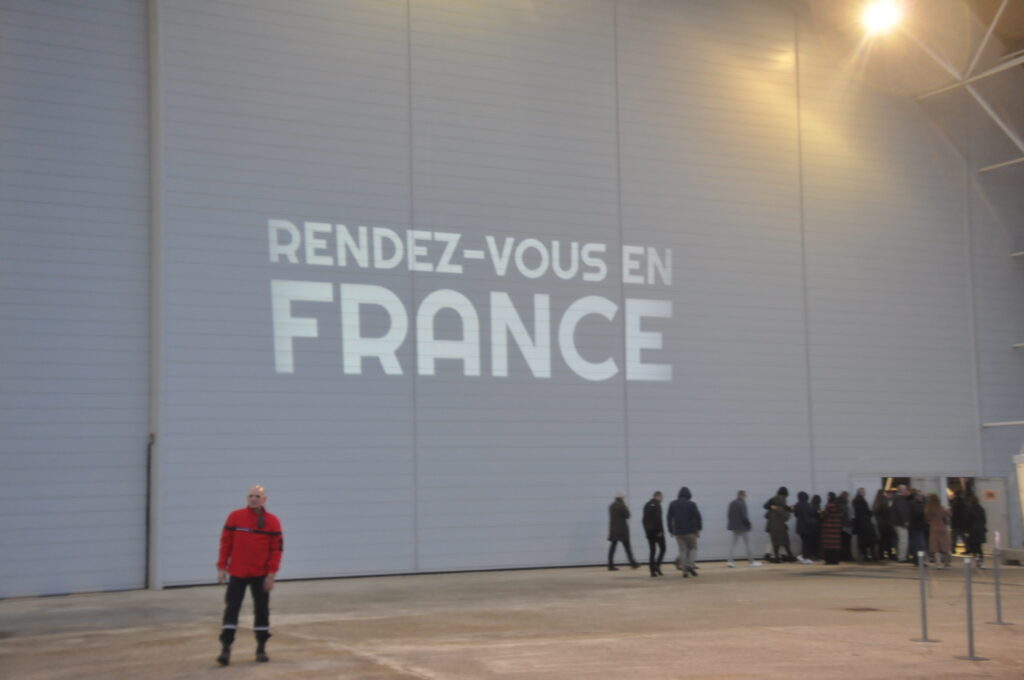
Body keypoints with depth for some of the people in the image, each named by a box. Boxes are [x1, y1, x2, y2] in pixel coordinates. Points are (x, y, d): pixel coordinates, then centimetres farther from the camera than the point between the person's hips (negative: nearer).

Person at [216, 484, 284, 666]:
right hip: (237, 574, 0)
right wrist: (221, 567, -1)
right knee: (231, 608, -3)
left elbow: (277, 548, -3)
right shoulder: (235, 517, -1)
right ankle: (226, 648, 1)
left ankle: (261, 648, 20)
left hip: (261, 575, 1)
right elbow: (225, 543, 1)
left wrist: (271, 573, -7)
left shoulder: (272, 521, -2)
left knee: (262, 609, 8)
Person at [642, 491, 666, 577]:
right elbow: (658, 519, -18)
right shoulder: (657, 505, -10)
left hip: (649, 531, 7)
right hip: (657, 531, -7)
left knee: (652, 551, 7)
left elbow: (644, 519, 15)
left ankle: (653, 571, 2)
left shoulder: (647, 505, 14)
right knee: (662, 549, 4)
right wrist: (660, 530, -16)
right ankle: (657, 565, -12)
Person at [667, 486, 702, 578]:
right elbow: (697, 517, -10)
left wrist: (671, 530, 12)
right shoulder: (691, 504, -4)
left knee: (682, 550, 7)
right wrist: (698, 529, -4)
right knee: (693, 547, 13)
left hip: (678, 532, 2)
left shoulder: (672, 504, 7)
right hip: (690, 531, -2)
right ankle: (691, 564, -8)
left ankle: (684, 570, 1)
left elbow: (669, 518, 7)